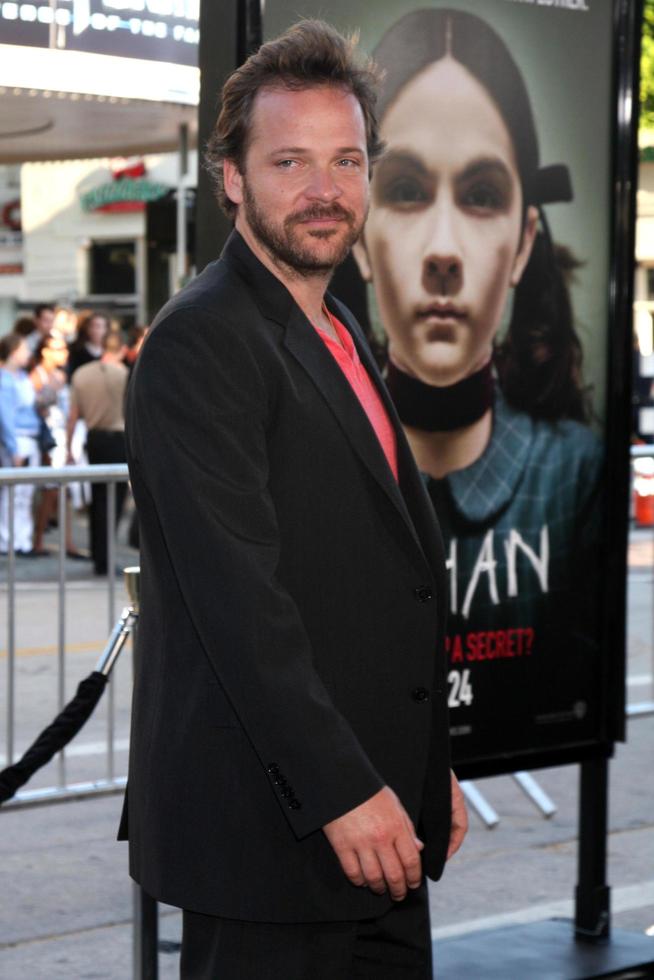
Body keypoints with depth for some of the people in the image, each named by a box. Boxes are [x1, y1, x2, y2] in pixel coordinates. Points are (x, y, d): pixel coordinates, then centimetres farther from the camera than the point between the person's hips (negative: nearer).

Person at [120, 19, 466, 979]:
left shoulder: (340, 335, 16)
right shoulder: (199, 342, -13)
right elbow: (237, 595, -21)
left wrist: (428, 774, 18)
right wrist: (341, 791, -22)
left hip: (378, 825, 9)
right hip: (270, 828, -9)